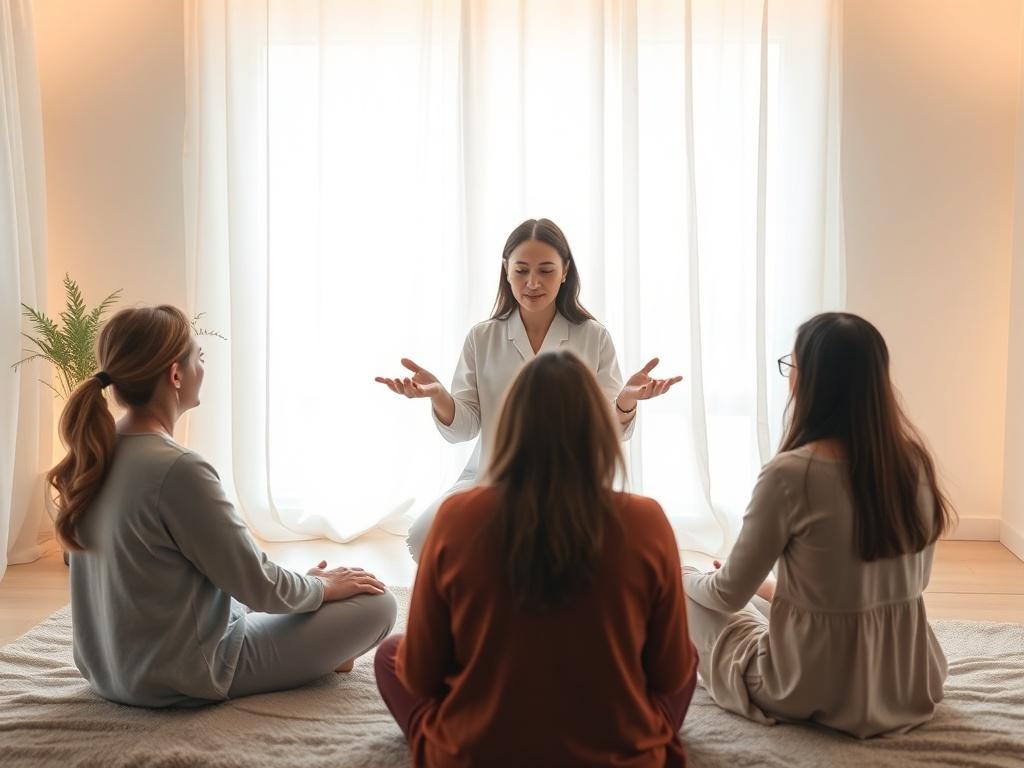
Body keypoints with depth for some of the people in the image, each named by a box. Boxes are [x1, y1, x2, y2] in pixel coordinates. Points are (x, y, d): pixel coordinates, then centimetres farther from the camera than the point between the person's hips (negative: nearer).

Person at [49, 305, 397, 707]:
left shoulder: (94, 453, -2)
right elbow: (257, 586, -19)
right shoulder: (178, 469, -27)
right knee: (376, 604, -2)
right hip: (183, 679, -8)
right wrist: (323, 587, 1)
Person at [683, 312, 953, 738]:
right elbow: (914, 579, 10)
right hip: (906, 682, 6)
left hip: (812, 691, -6)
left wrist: (687, 578, 13)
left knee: (688, 592, 16)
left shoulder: (791, 473, -24)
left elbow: (731, 593, -12)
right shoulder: (914, 458, -5)